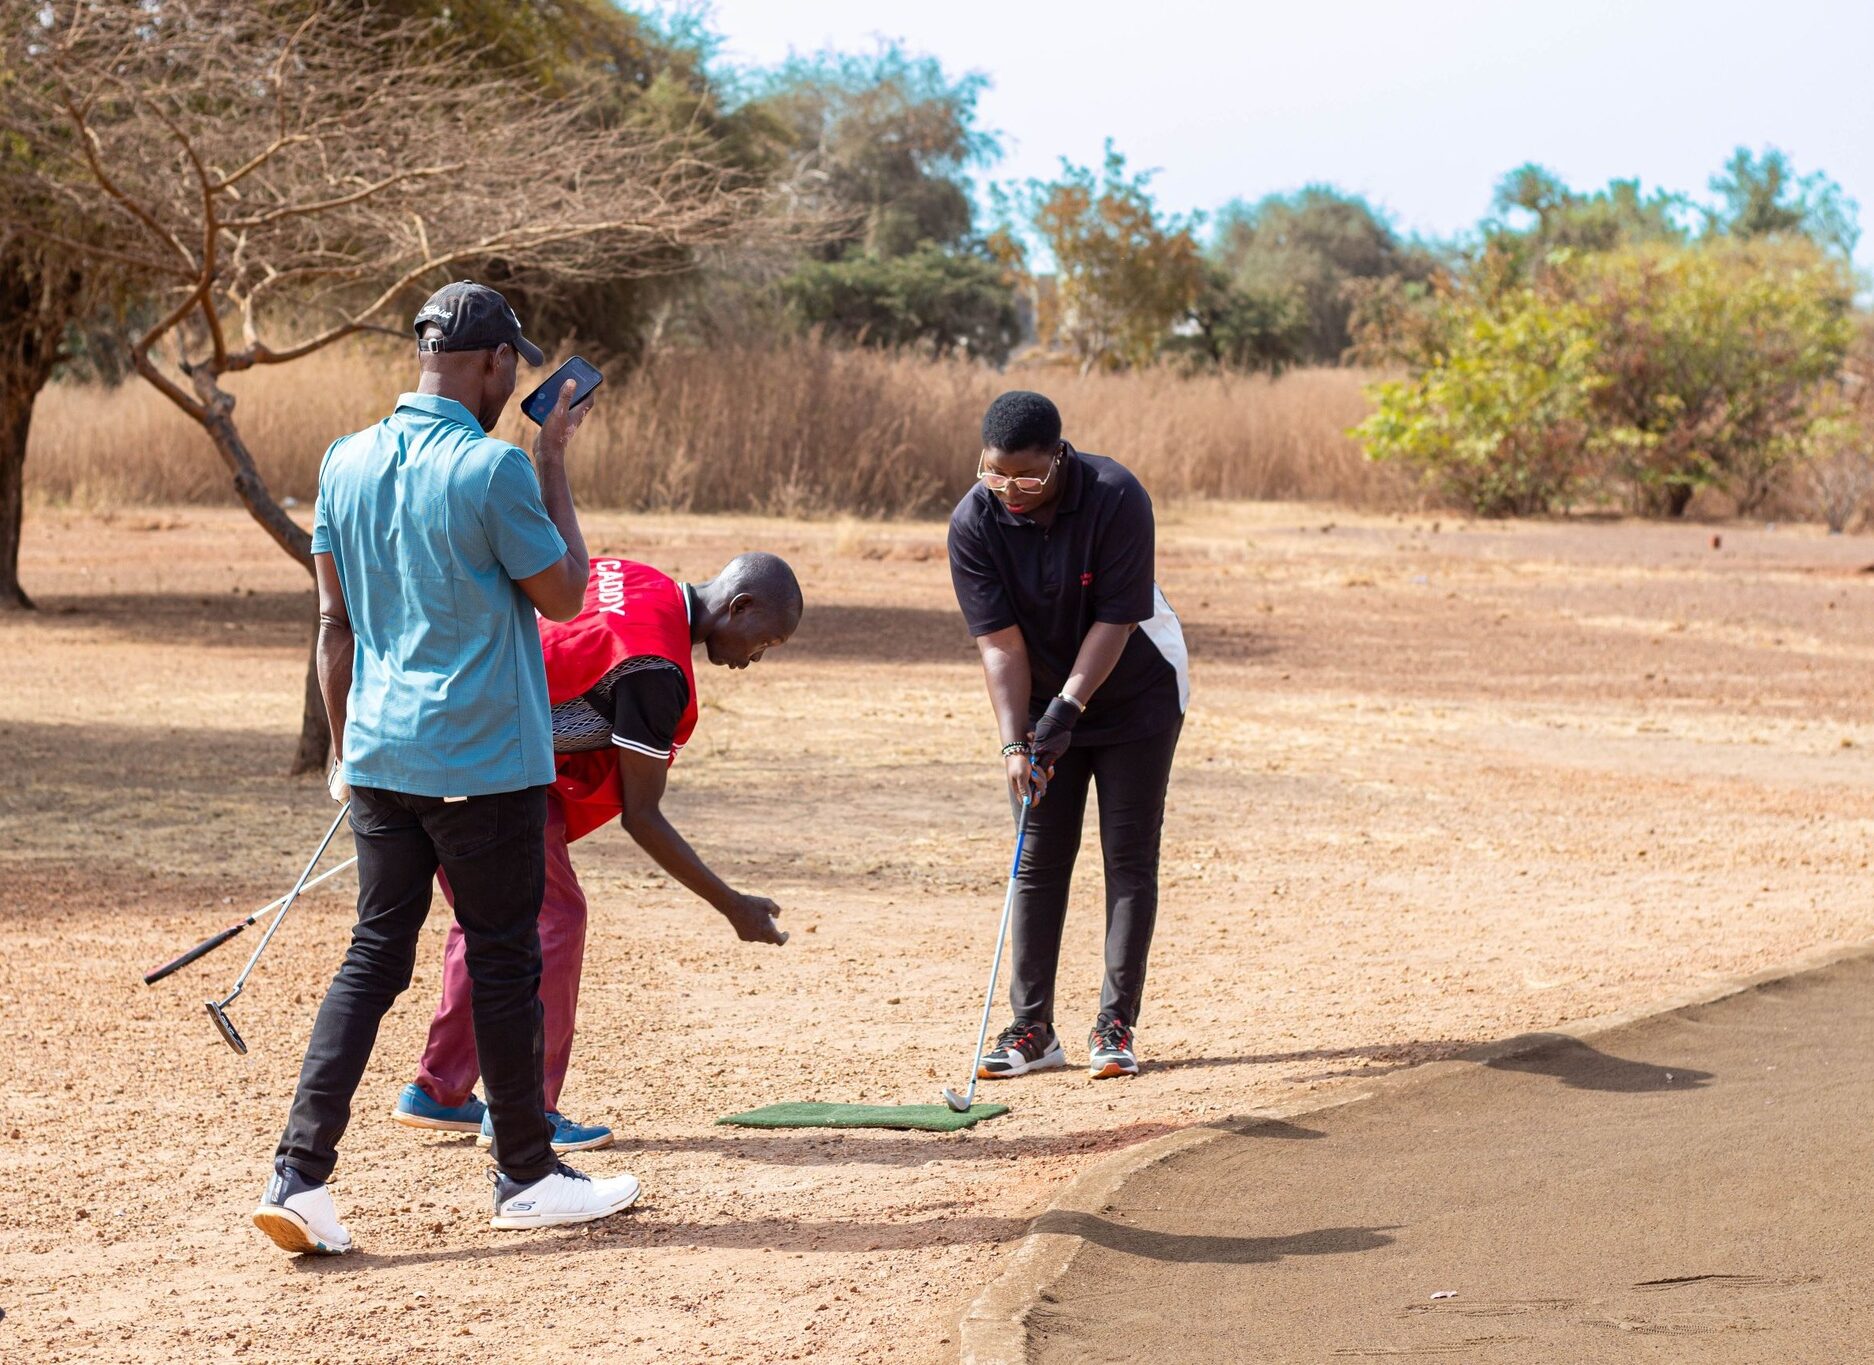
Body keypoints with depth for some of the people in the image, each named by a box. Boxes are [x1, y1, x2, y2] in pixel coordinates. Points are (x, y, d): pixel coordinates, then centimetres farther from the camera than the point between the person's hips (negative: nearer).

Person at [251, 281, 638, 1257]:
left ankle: (299, 1176, -2)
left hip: (380, 761, 6)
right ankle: (525, 1177, 19)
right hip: (486, 764, -6)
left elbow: (334, 621, 10)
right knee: (503, 964, 7)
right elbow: (564, 595, -5)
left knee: (374, 957, 8)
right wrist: (553, 463, 1)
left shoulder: (346, 463, 5)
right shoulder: (493, 469, -15)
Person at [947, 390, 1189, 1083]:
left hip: (1135, 693, -2)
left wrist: (1066, 709, -28)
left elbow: (1115, 621, -23)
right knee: (1039, 858, 0)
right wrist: (1015, 741, -26)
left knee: (1130, 856, -3)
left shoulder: (1116, 498, -26)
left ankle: (1116, 1024, 1)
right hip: (1043, 702, 2)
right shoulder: (973, 523, -18)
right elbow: (1000, 642, -18)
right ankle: (1032, 1029, 3)